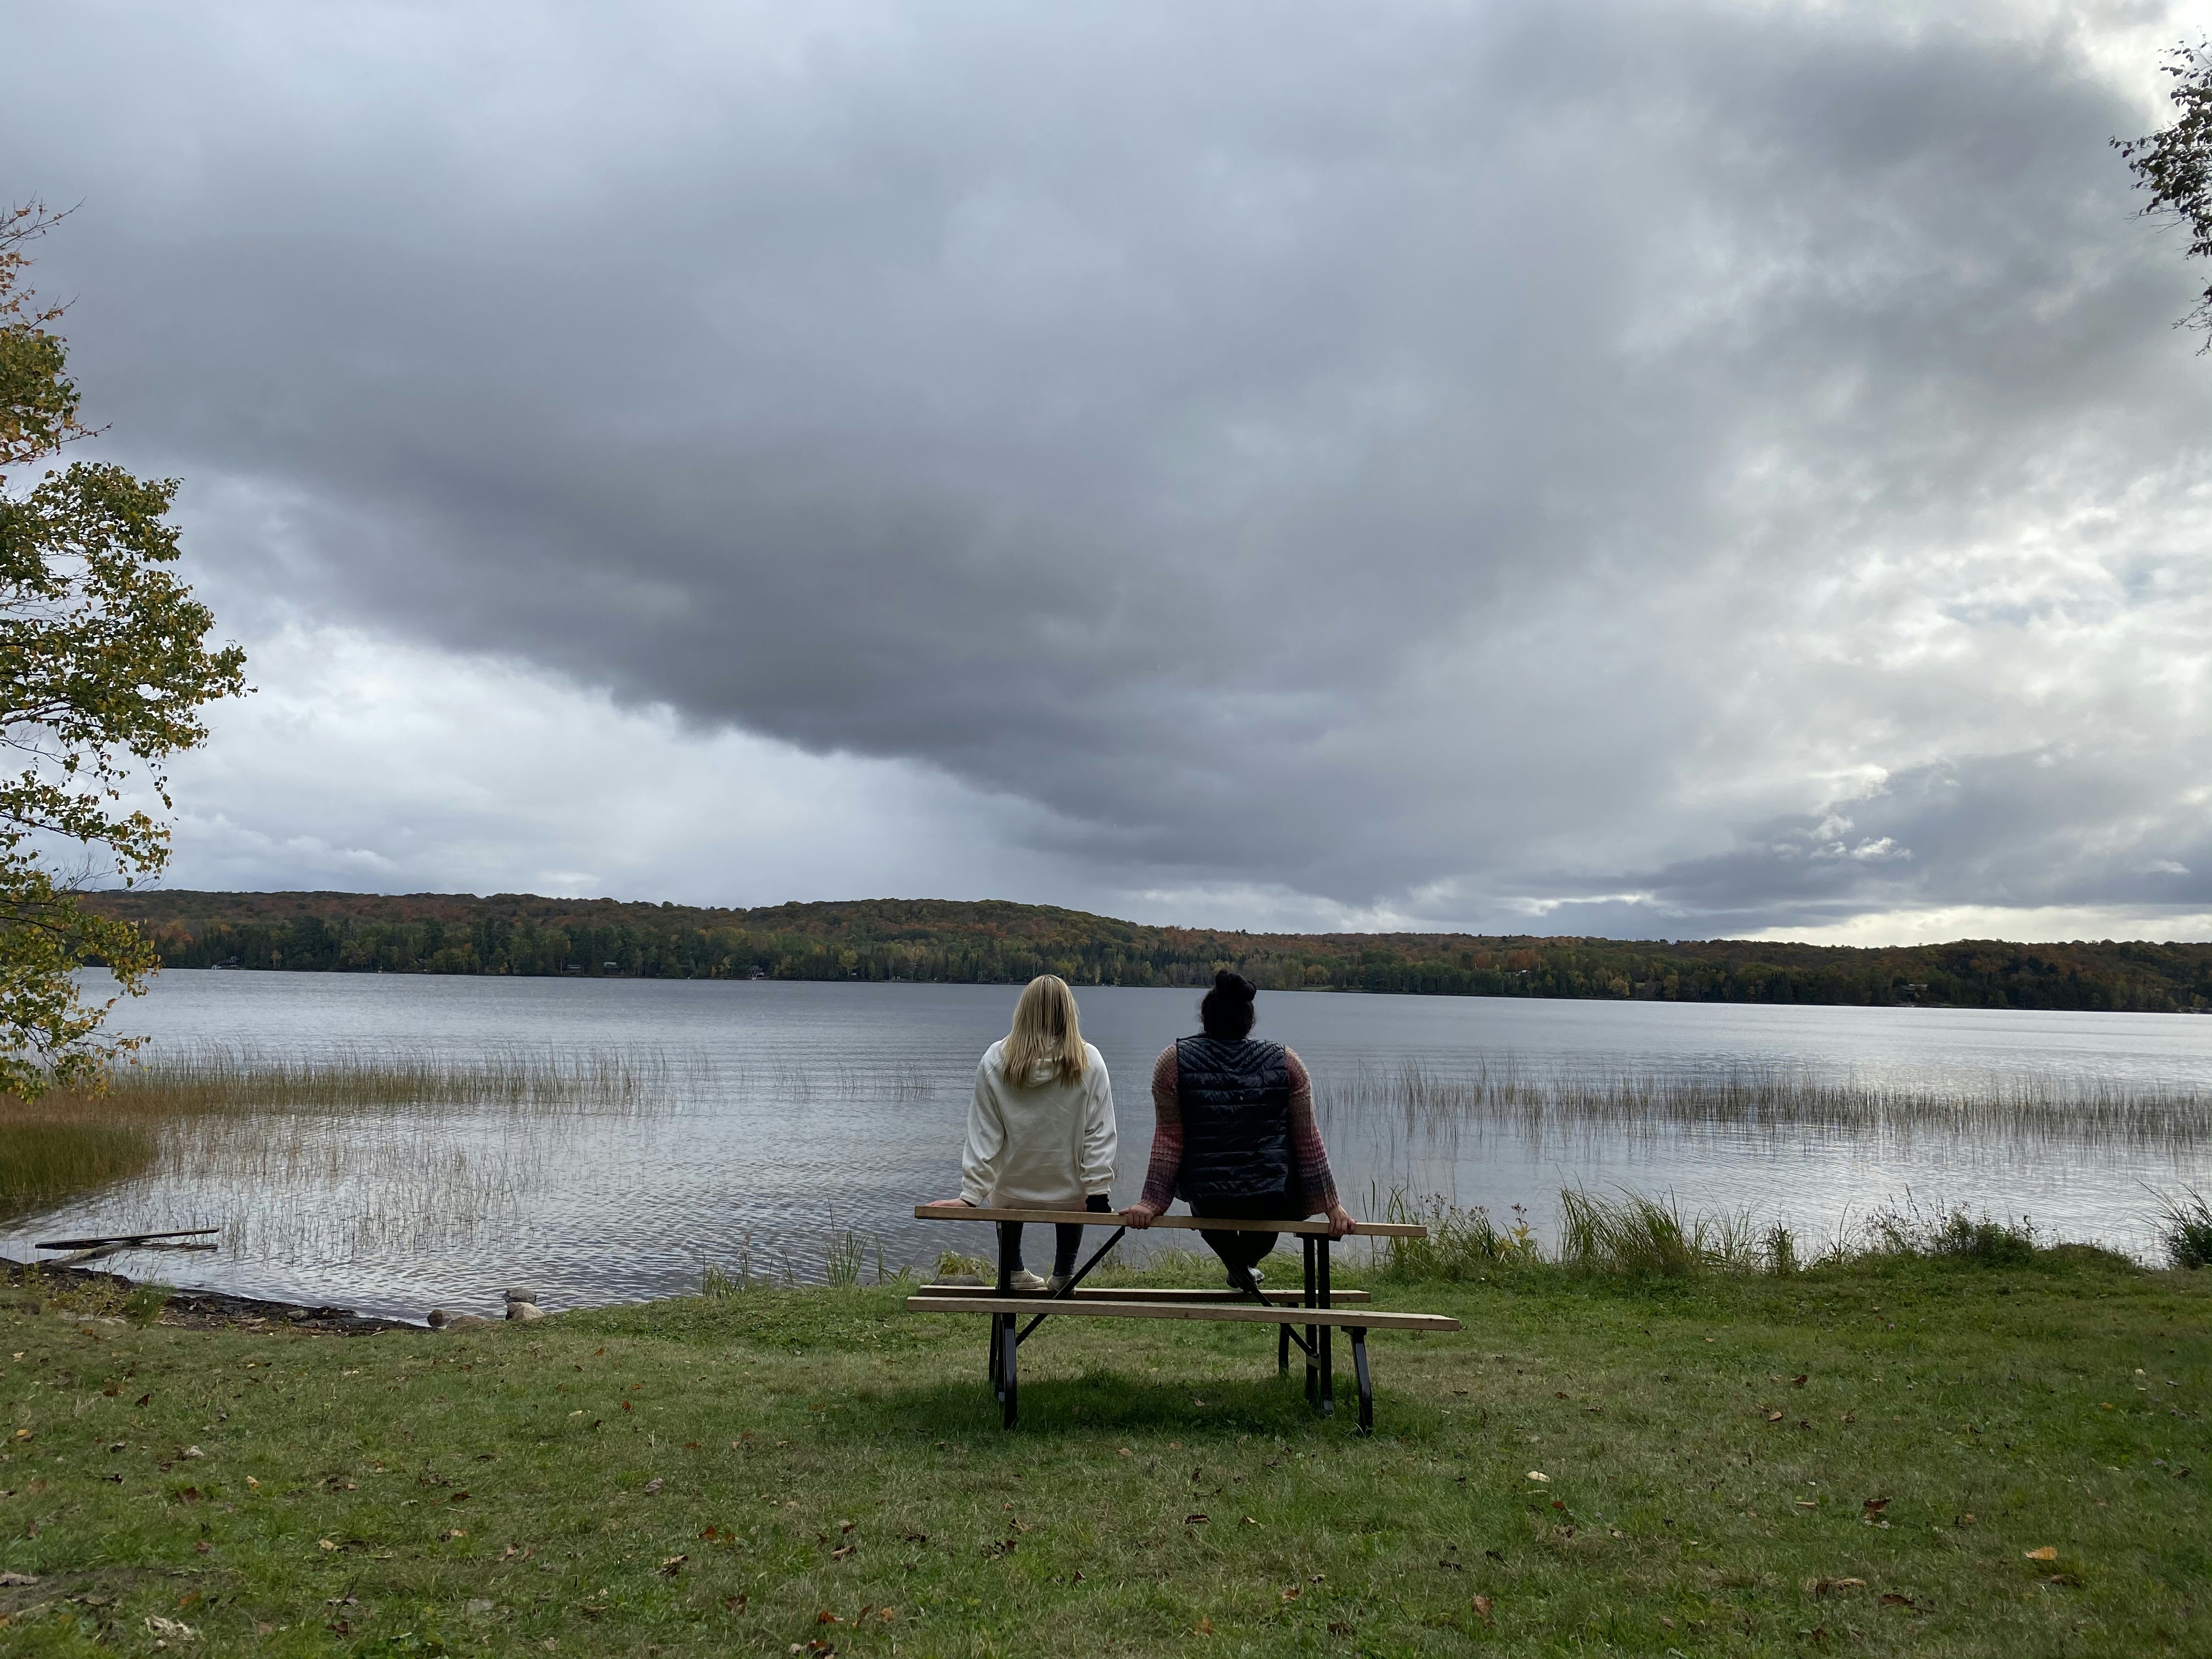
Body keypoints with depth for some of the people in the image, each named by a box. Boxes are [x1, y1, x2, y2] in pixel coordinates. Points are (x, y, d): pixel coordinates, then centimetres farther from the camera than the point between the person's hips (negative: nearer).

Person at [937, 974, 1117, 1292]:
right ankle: (1062, 1275, 39)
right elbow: (1099, 1132, -13)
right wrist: (1097, 1193, -8)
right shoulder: (1089, 1061, -14)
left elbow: (984, 1134, -9)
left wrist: (971, 1194, -6)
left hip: (1012, 1193, 1)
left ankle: (1014, 1272, 41)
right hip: (1068, 1194, 0)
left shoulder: (995, 1060, -12)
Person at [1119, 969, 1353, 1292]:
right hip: (1275, 1202, 0)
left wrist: (1151, 1203, 3)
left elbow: (1168, 1140, -4)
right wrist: (1331, 1205, 7)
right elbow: (1308, 1140, 0)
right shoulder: (1286, 1062, -2)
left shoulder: (1174, 1061, -4)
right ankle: (1249, 1259, 33)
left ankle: (1235, 1261, 22)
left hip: (1207, 1200, 0)